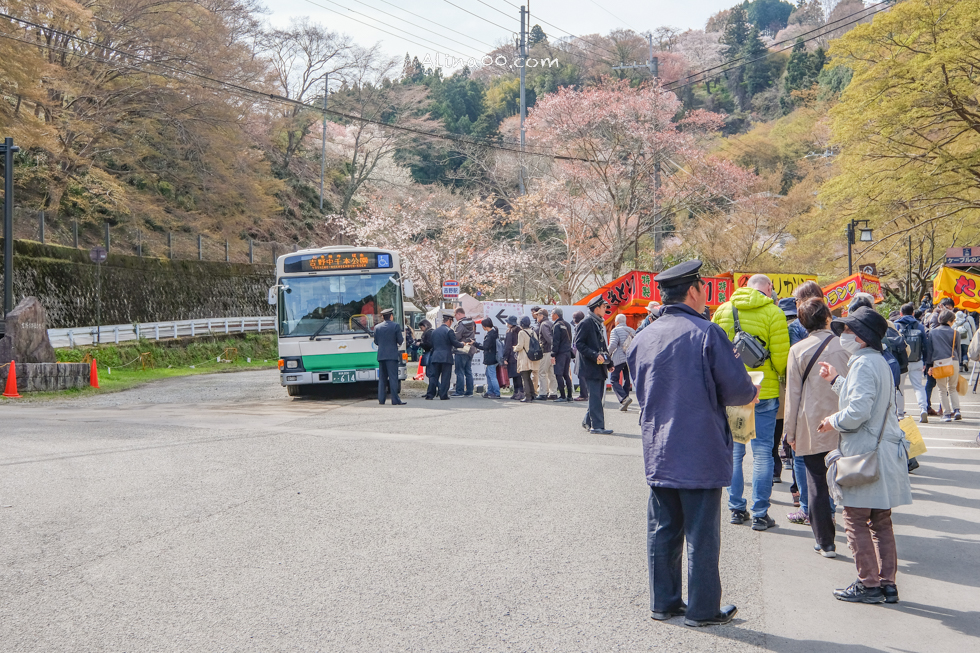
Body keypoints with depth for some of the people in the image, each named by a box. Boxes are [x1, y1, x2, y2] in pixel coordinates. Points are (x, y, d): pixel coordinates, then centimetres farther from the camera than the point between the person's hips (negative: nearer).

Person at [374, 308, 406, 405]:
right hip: (392, 355, -4)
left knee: (382, 378, 10)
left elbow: (376, 342, 10)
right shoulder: (395, 326, -6)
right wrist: (403, 337, 15)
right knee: (393, 377, -4)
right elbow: (400, 341, -7)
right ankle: (395, 400, -7)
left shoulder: (377, 327, 6)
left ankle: (381, 399, 8)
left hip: (381, 355, 4)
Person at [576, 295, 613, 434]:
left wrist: (608, 361, 17)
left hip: (600, 366, 9)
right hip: (590, 367, -9)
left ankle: (588, 421, 24)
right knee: (595, 396, -10)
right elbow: (579, 344, -15)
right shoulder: (586, 322, -10)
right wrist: (595, 355, -21)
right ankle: (597, 425, -9)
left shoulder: (600, 323, 18)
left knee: (597, 396, 11)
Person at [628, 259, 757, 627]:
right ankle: (703, 609, 9)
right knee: (701, 532, 2)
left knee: (662, 529, 12)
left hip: (657, 452, 6)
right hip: (700, 452, -6)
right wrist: (751, 394, 7)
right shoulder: (706, 333, -13)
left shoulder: (643, 338, 6)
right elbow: (736, 388, -14)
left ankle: (663, 603, 20)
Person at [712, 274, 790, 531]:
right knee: (762, 452, 3)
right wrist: (780, 374, 10)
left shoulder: (722, 311, 4)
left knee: (733, 451, 13)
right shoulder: (773, 313, -8)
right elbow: (781, 356, -11)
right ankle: (760, 514, 3)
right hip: (763, 392, -3)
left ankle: (737, 509, 17)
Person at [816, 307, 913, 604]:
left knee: (855, 519, -1)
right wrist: (835, 381, 29)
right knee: (880, 520, 12)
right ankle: (887, 583, 16)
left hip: (864, 454, -10)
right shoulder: (878, 362, 14)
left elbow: (857, 412, -24)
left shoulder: (863, 364, -17)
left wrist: (832, 422, -7)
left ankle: (868, 584, 2)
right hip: (883, 450, 10)